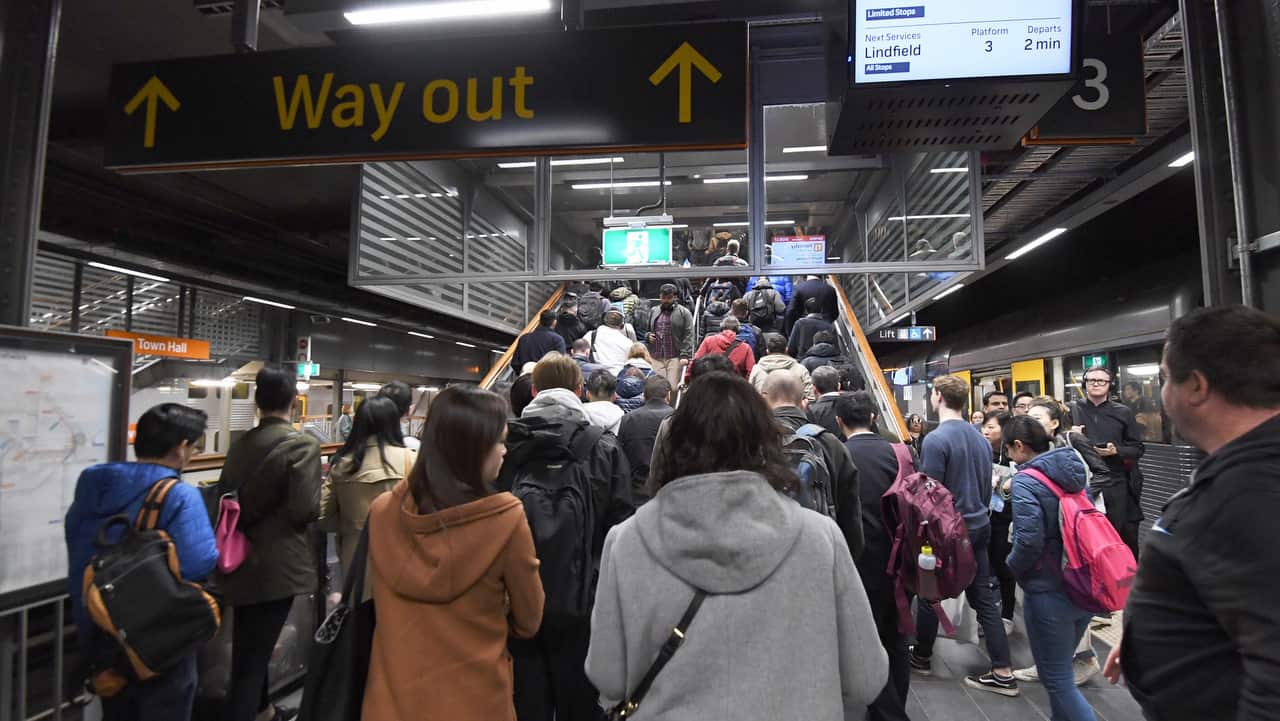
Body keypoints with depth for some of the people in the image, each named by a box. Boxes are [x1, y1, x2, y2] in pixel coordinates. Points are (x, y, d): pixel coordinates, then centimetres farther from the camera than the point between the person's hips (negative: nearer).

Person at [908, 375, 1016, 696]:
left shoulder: (936, 440, -19)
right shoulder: (981, 438, 6)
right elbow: (987, 489, 15)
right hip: (978, 526, 7)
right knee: (983, 598, 12)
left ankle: (921, 656, 28)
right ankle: (1003, 673, 15)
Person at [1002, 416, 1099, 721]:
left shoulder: (1026, 481, -17)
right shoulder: (1076, 470, 6)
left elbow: (1029, 541, -24)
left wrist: (1014, 566, -5)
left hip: (1049, 593, -8)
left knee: (1057, 680, 5)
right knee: (1061, 667, 24)